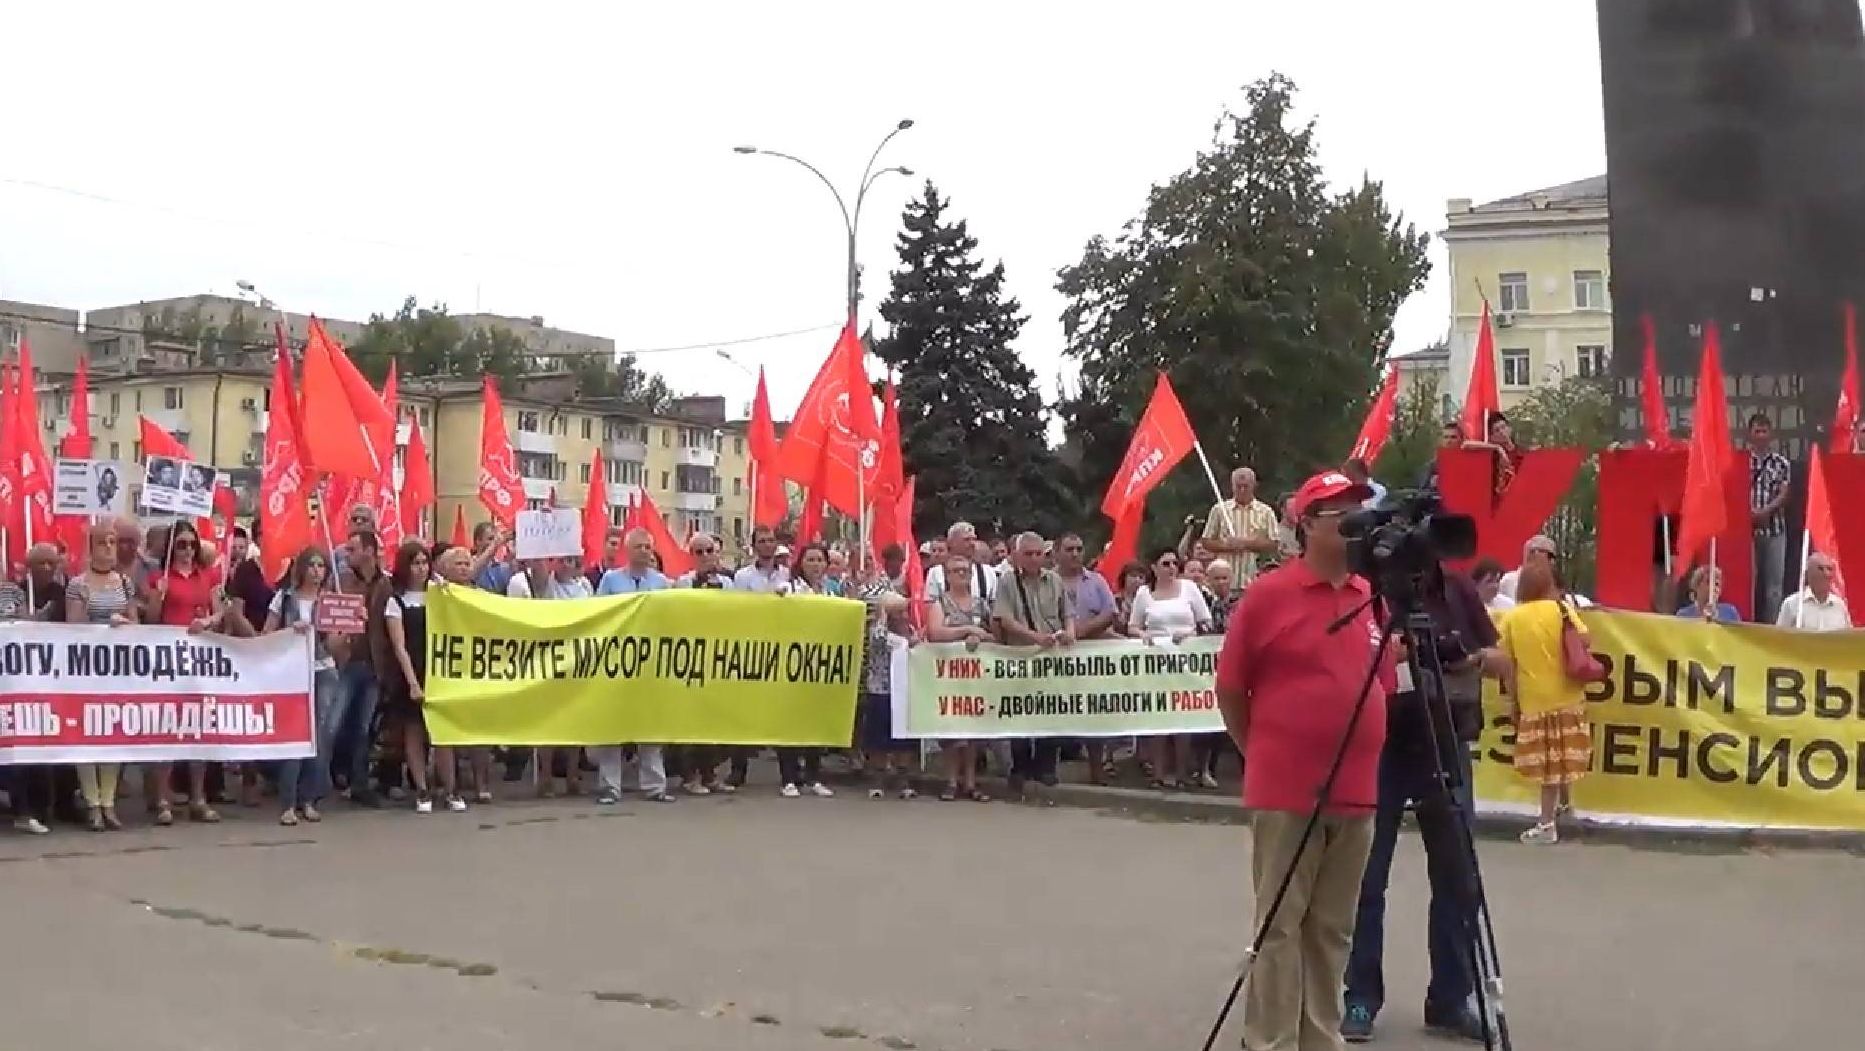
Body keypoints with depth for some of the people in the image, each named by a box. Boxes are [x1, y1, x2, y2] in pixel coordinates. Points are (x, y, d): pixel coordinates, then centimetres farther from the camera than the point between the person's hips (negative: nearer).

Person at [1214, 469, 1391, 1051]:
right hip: (1287, 793, -5)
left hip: (1355, 793, 5)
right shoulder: (1268, 594, -7)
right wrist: (1261, 755, 5)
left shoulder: (1374, 598, 9)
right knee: (1279, 927, -1)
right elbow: (1230, 690, -1)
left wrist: (1361, 757, 16)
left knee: (1333, 930, 12)